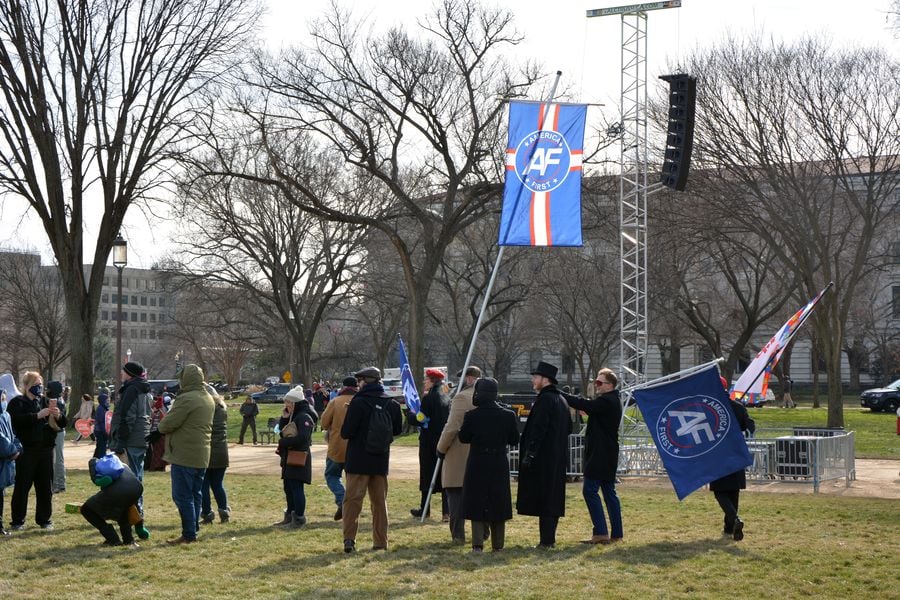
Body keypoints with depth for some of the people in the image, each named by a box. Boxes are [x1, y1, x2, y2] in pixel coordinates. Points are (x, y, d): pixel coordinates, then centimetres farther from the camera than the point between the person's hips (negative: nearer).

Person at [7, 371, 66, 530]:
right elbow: (17, 420, -21)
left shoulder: (46, 402, 15)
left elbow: (62, 423, 12)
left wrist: (59, 415, -11)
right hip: (25, 450, -5)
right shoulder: (17, 403, -1)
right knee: (22, 486, -1)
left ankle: (45, 519, 16)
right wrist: (37, 415, -27)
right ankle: (18, 521, 7)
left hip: (45, 450, 5)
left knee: (45, 486, 7)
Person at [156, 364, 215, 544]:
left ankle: (188, 534, -6)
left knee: (182, 496, -4)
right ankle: (193, 532, 18)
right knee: (195, 494, 14)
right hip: (202, 456, 9)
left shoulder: (187, 399, -17)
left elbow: (168, 423, -18)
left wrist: (161, 427, 6)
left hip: (184, 455, -9)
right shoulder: (209, 399, 13)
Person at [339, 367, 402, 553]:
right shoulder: (391, 404, 1)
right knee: (379, 501, 12)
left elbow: (346, 432, -14)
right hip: (381, 461, 4)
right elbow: (397, 429, 12)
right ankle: (380, 542, 13)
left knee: (353, 499, -1)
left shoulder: (358, 402, -14)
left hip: (358, 460, -4)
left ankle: (349, 538, -11)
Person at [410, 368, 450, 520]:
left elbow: (422, 420, -16)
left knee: (427, 474, 3)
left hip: (429, 442, -6)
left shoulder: (428, 398, -14)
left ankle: (425, 508, 11)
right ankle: (447, 510, 4)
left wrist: (409, 414, 3)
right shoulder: (446, 399, 8)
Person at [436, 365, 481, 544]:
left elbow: (452, 427, -18)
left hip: (459, 456, -7)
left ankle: (458, 535, -2)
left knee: (456, 495, -1)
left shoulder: (462, 398, -15)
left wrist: (441, 448, -7)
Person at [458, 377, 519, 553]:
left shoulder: (471, 416, -11)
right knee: (498, 503, 12)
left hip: (477, 465, -2)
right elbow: (514, 440, 1)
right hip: (499, 465, 2)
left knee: (477, 503, 6)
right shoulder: (508, 415, -6)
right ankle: (497, 545, 16)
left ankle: (478, 544, -2)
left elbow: (463, 438, -2)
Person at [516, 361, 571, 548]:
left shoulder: (544, 399, -14)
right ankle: (550, 538, 17)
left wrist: (529, 454, -19)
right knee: (553, 498, 12)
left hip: (543, 457, -9)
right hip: (558, 459, 9)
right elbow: (568, 427, 20)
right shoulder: (561, 400, 14)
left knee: (542, 498, -5)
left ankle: (546, 540, -5)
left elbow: (538, 429, -20)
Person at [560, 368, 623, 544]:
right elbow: (589, 406, 19)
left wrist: (559, 394, -20)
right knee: (609, 491, 11)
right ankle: (616, 533, 13)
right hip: (607, 455, 10)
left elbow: (583, 404, -23)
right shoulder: (612, 401, 16)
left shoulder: (606, 402, -16)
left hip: (600, 455, -10)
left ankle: (600, 532, -13)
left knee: (590, 490, -10)